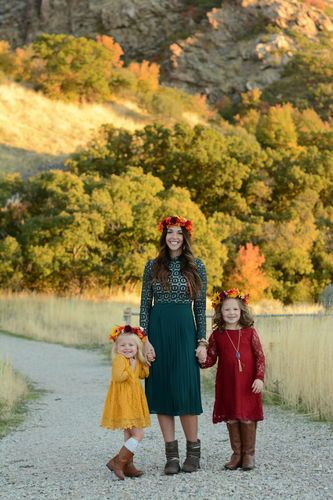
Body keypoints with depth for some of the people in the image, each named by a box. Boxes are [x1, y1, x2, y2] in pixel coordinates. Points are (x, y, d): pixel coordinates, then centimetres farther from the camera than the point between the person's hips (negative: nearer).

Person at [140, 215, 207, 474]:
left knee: (185, 390, -6)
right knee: (161, 390, 2)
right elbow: (145, 305, 5)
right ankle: (171, 454, 9)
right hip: (158, 330, 2)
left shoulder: (196, 267, 4)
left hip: (184, 331, -1)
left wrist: (202, 341, -1)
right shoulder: (153, 266, 6)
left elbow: (201, 307, 5)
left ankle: (193, 451, 8)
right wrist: (145, 339, -4)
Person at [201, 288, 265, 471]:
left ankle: (248, 454, 14)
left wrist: (259, 378, -8)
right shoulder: (217, 335, 3)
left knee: (248, 418, 2)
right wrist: (202, 360, -14)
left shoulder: (249, 332, -1)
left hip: (248, 384, -2)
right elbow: (211, 358, 6)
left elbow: (260, 356, -1)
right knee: (231, 418, 7)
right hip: (227, 385, 2)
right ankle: (237, 454, 19)